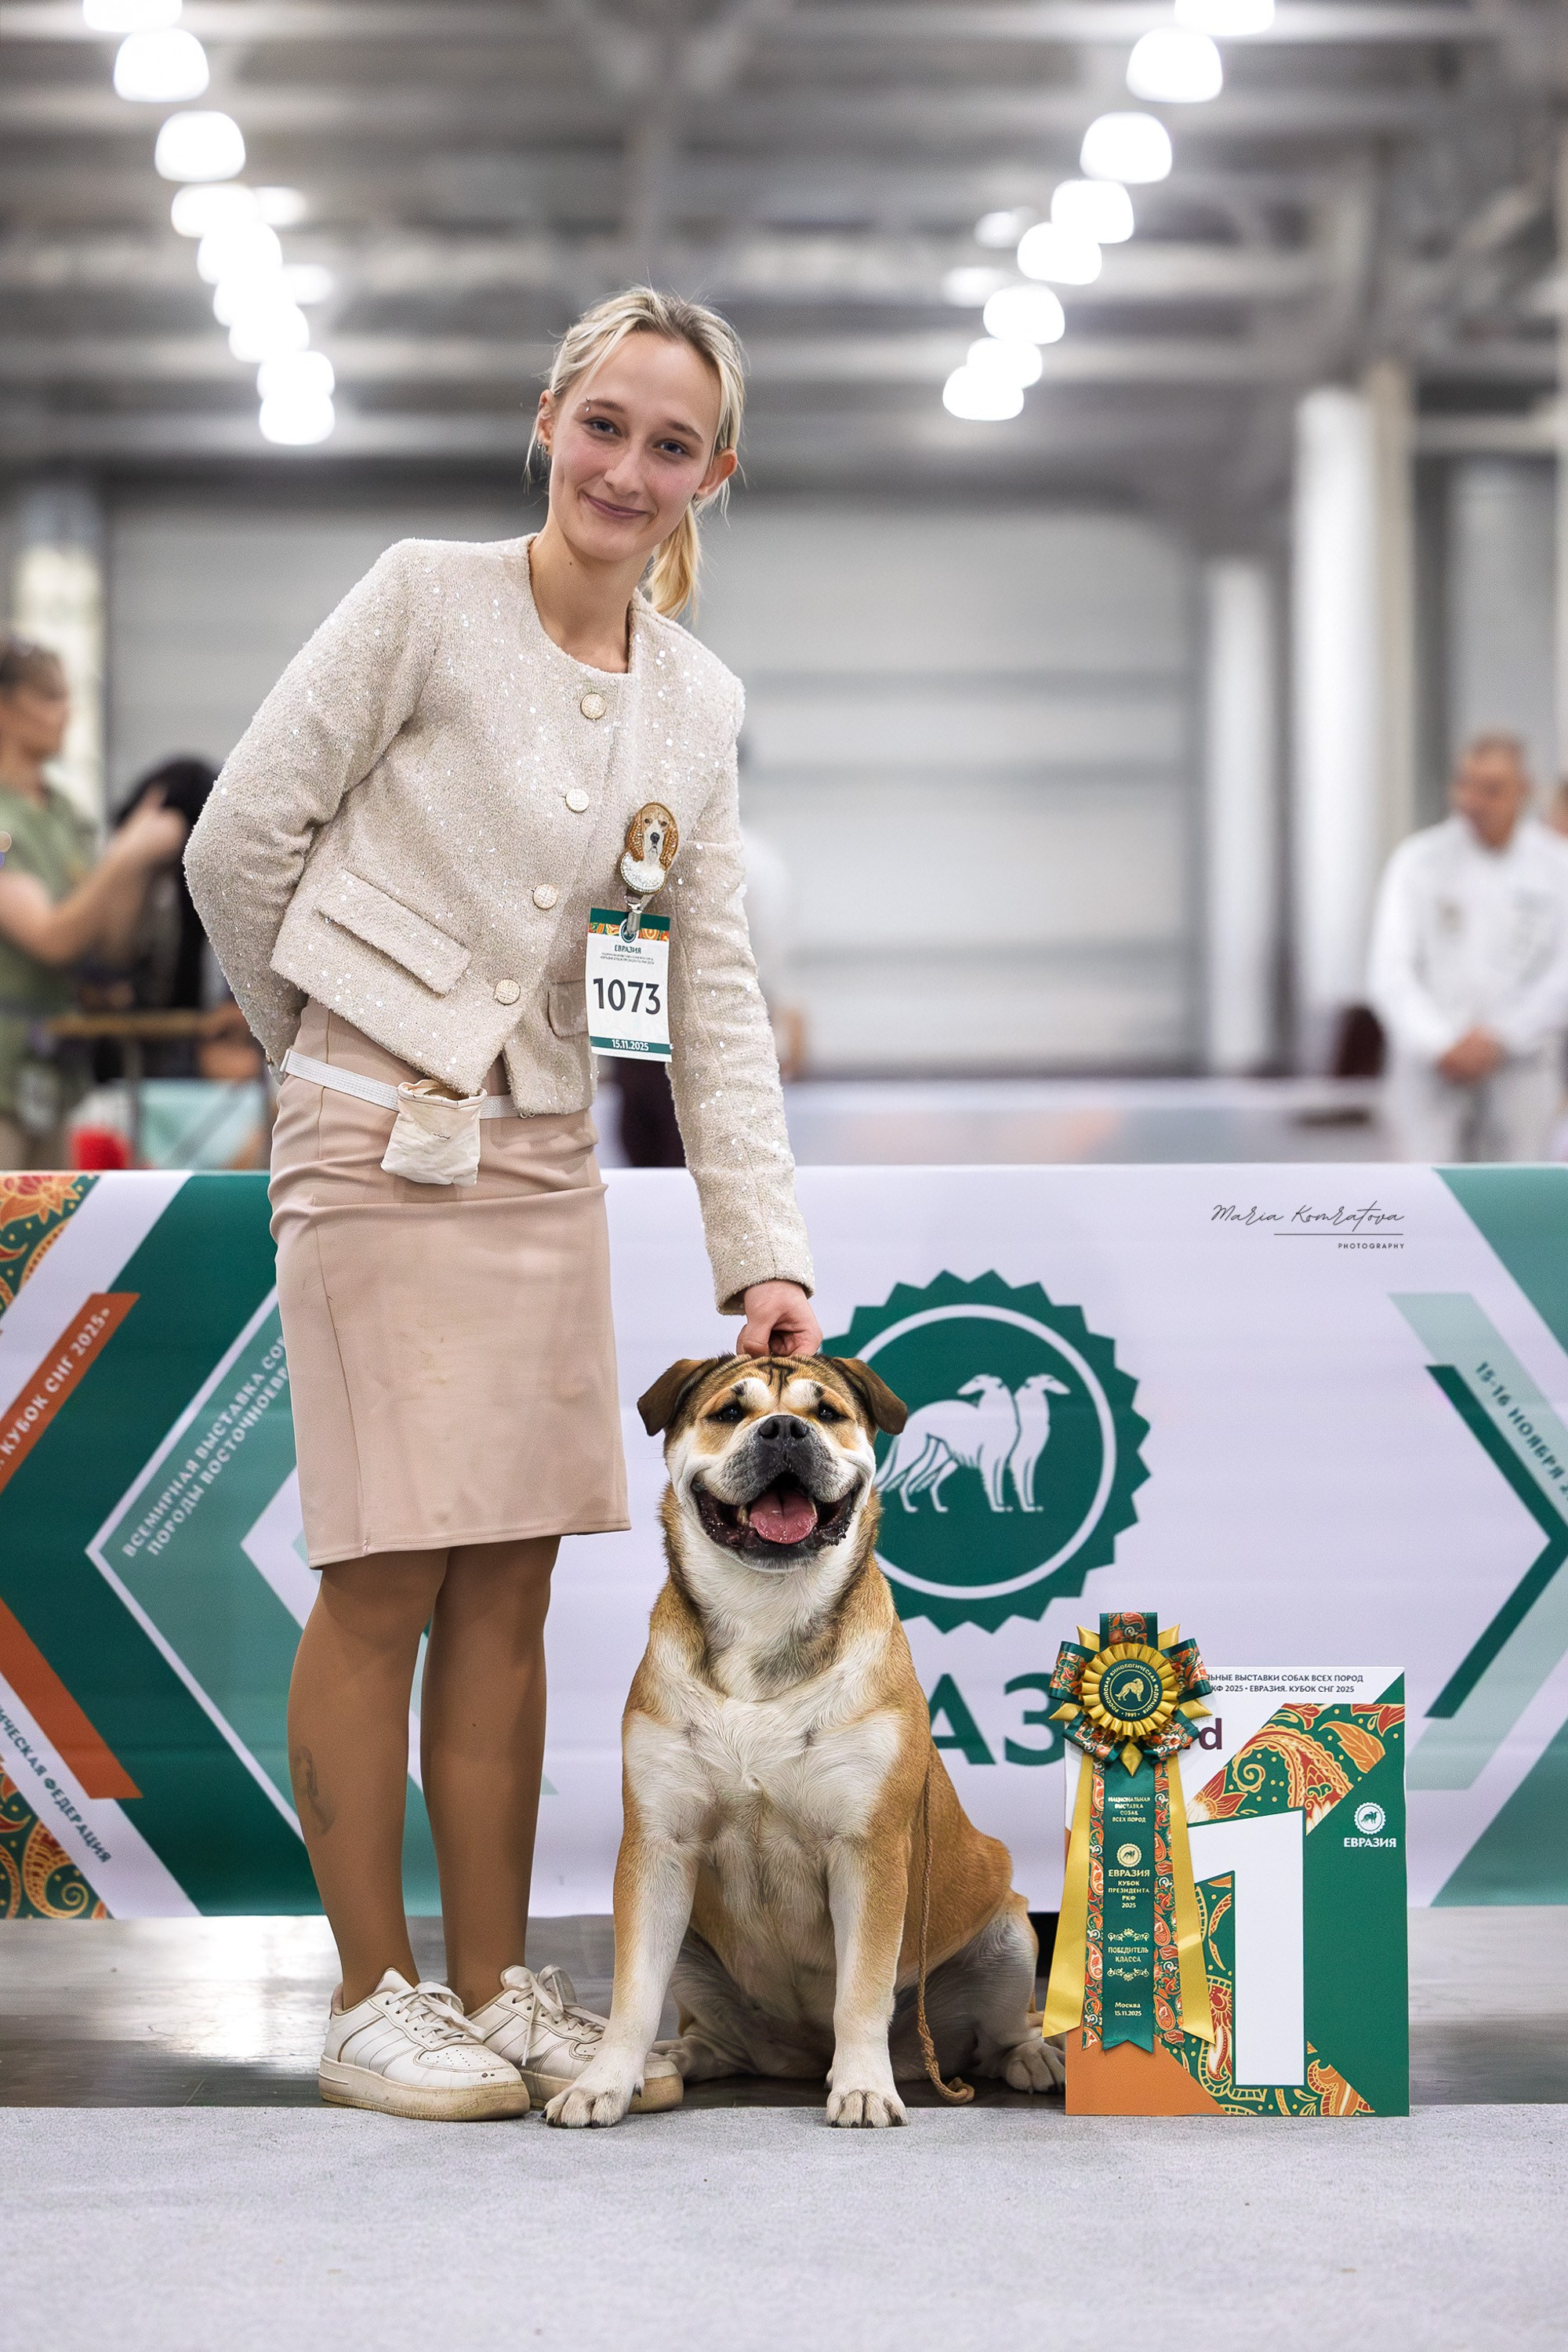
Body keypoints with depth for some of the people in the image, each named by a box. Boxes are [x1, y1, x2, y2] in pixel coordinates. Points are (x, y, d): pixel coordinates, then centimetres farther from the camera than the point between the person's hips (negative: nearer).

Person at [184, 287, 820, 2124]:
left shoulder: (699, 701, 10)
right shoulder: (425, 601, -6)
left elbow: (713, 1000, 8)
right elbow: (241, 838, -4)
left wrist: (765, 1253, 0)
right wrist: (328, 1052, 8)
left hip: (545, 1150, 6)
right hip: (381, 1143, -5)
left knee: (510, 1586, 7)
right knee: (385, 1583, -3)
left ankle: (492, 1991, 15)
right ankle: (372, 2002, 6)